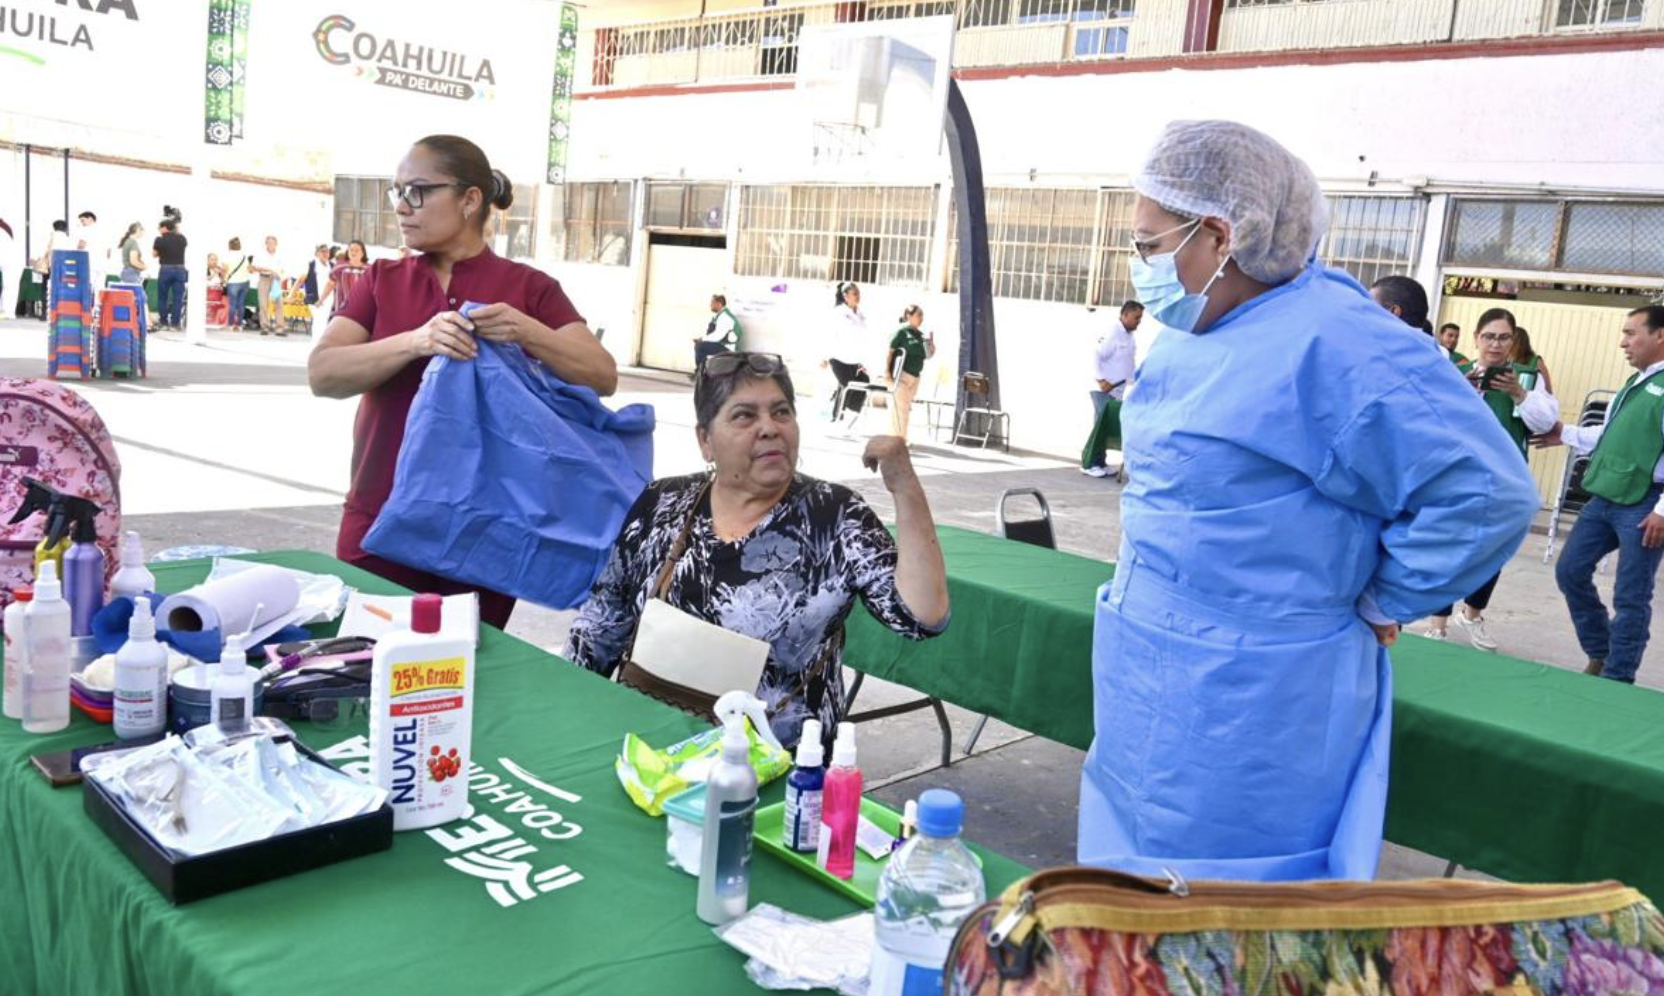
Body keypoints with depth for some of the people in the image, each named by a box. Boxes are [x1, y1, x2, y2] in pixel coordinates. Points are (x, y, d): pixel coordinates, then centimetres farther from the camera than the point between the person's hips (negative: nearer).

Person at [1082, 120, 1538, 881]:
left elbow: (1485, 493, -23)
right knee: (1132, 905, 22)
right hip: (1150, 686, 9)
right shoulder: (1193, 334, 7)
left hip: (1243, 714, -9)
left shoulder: (1329, 343, -21)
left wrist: (1377, 603, -12)